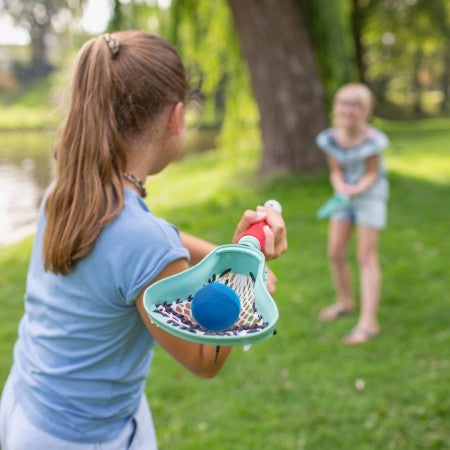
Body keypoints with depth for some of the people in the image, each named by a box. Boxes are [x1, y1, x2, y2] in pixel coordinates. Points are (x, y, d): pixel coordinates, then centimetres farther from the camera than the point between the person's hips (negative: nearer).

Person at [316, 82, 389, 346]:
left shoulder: (371, 140, -21)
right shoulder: (330, 138, -9)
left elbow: (371, 174, -14)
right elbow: (336, 172, -3)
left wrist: (356, 190, -32)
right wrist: (341, 187, -24)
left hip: (370, 194, -5)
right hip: (345, 195, 5)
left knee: (367, 256, -8)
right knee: (336, 253, 7)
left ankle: (368, 322, -6)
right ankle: (346, 303, 31)